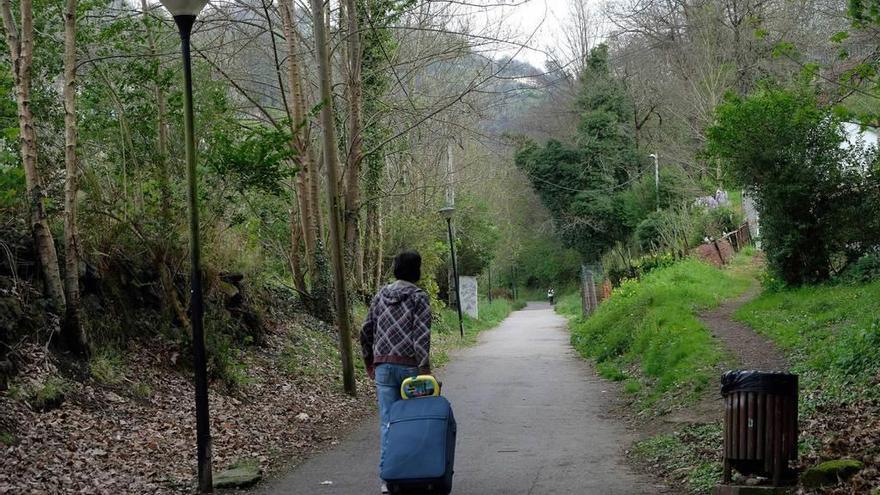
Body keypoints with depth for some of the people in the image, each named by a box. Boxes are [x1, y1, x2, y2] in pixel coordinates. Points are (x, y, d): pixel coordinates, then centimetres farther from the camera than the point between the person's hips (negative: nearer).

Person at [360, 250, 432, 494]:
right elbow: (421, 336, -15)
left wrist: (369, 361, 22)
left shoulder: (381, 295, 9)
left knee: (387, 421, 4)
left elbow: (366, 330, 11)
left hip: (383, 366, 4)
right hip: (409, 365, -4)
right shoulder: (419, 297, -6)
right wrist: (424, 370, -17)